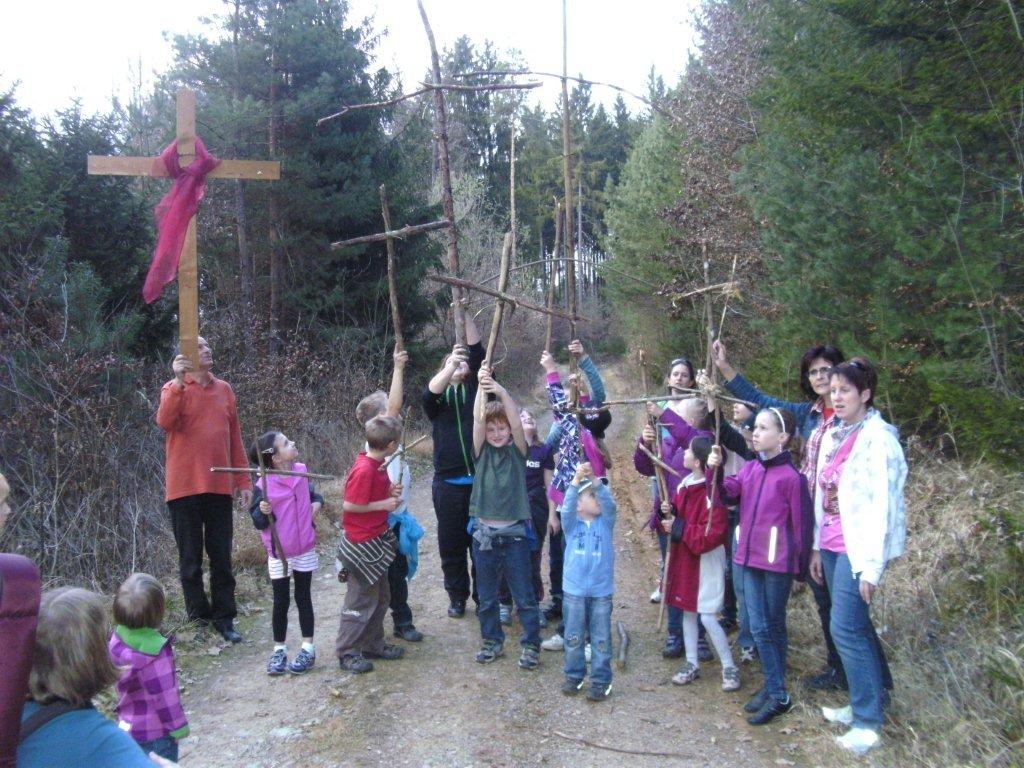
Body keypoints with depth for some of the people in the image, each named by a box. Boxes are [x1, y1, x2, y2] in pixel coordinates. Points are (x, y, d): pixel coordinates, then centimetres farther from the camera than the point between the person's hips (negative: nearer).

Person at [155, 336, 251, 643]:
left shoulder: (224, 389, 10)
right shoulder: (175, 389, -2)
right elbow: (165, 422, -23)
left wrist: (243, 481, 11)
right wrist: (179, 381, -30)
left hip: (220, 487, 4)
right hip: (185, 487, -3)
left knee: (221, 557, 9)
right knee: (191, 558, 7)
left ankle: (224, 617, 18)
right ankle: (199, 617, 18)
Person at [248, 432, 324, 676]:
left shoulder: (302, 471, -4)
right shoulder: (264, 485, -17)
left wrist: (316, 502, -5)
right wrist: (263, 512, -31)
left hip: (305, 549, 3)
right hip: (279, 553, -3)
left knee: (303, 597, 13)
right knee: (281, 601, 8)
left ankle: (308, 648, 22)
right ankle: (279, 650, 23)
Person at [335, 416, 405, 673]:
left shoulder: (376, 464, 4)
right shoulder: (364, 470, -25)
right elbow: (349, 505, -23)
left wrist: (389, 491, -1)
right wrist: (383, 504, -19)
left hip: (377, 540, 10)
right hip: (363, 544, -10)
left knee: (381, 597, 19)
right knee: (362, 600, 2)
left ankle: (373, 644, 32)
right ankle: (347, 652, 15)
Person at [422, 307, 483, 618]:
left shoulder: (474, 388, 10)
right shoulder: (439, 397, 9)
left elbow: (479, 353, -3)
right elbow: (429, 393, -15)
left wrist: (466, 315, -10)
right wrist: (451, 365, -29)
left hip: (480, 480, 0)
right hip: (448, 483, 0)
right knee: (451, 544, 8)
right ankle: (457, 597, 23)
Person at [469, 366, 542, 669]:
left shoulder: (518, 452, -2)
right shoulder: (482, 453, 2)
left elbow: (517, 423, -19)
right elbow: (477, 420, -13)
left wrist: (502, 391, -32)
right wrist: (482, 386, -25)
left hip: (514, 534, -2)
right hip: (484, 534, 2)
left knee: (524, 596, 7)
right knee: (487, 597, 14)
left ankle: (531, 644, 20)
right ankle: (492, 641, 30)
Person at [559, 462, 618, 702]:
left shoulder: (606, 523, 2)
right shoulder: (571, 524, 0)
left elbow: (610, 503, -17)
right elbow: (567, 506, -20)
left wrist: (595, 480, -32)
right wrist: (576, 480, -34)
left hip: (601, 591, 0)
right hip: (574, 591, 0)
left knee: (601, 638, 6)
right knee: (573, 636, 11)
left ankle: (601, 680, 17)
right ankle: (574, 676, 26)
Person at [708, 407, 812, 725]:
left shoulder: (791, 477, -15)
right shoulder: (749, 469, 5)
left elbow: (801, 523, -10)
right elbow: (726, 495, -3)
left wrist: (801, 564, -5)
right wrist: (715, 470, -18)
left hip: (778, 561, -6)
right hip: (750, 557, 6)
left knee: (773, 625, 5)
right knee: (759, 627, 9)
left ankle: (777, 694, 17)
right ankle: (775, 690, 20)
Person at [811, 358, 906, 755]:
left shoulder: (878, 438, -13)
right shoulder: (833, 435, 11)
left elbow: (882, 504, -17)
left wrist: (871, 566, -19)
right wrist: (818, 547, 15)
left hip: (860, 545, -7)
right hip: (833, 545, 7)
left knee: (845, 627, -7)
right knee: (855, 624, 14)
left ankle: (868, 721, 4)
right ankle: (871, 699, 27)